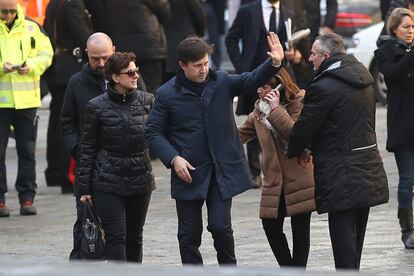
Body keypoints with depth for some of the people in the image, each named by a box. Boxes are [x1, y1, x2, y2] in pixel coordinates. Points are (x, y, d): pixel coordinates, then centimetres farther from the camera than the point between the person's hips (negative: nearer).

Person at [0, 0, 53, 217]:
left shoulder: (31, 28, 7)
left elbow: (46, 55, 8)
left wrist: (31, 66, -11)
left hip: (27, 99, 2)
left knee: (27, 151, 6)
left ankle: (27, 198, 13)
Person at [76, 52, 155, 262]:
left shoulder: (146, 101, 2)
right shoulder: (97, 107, -5)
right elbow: (87, 149, -1)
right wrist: (84, 188, -2)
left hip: (140, 180, 3)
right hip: (108, 183, -3)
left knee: (134, 237, 12)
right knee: (116, 237, -9)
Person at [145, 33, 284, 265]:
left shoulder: (221, 82, 1)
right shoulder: (167, 94, -4)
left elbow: (252, 81, -12)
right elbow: (154, 132, 0)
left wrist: (274, 63, -31)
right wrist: (173, 158, -14)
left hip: (222, 171, 1)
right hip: (189, 173, 0)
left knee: (220, 226, -6)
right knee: (189, 235, 5)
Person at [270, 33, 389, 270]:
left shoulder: (324, 88, -17)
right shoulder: (362, 77, 10)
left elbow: (302, 130, -11)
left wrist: (296, 150, 12)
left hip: (341, 177, -8)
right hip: (368, 172, 8)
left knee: (344, 243, -5)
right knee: (355, 239, 17)